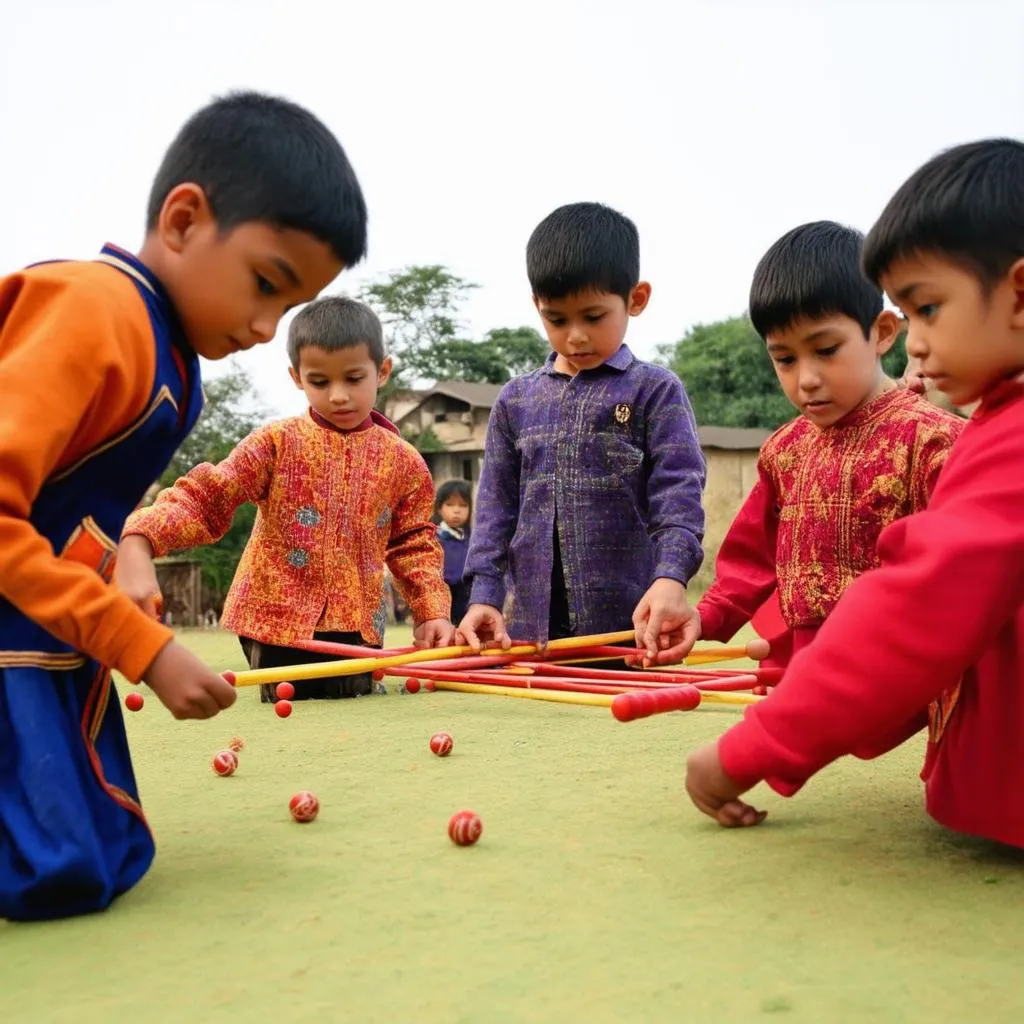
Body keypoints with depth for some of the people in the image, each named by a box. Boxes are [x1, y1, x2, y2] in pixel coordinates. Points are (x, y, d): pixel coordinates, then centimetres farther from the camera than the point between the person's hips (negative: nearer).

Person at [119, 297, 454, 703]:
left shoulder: (404, 462, 1)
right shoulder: (275, 443, -7)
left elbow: (414, 544, 9)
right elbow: (204, 498, -14)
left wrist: (434, 612, -3)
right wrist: (138, 543, -31)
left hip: (356, 625, 2)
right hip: (277, 621, -2)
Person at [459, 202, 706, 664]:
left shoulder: (655, 392, 1)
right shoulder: (515, 401, 12)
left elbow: (678, 492, -8)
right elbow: (496, 503, 11)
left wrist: (670, 579, -24)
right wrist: (485, 596, 0)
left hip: (632, 626, -3)